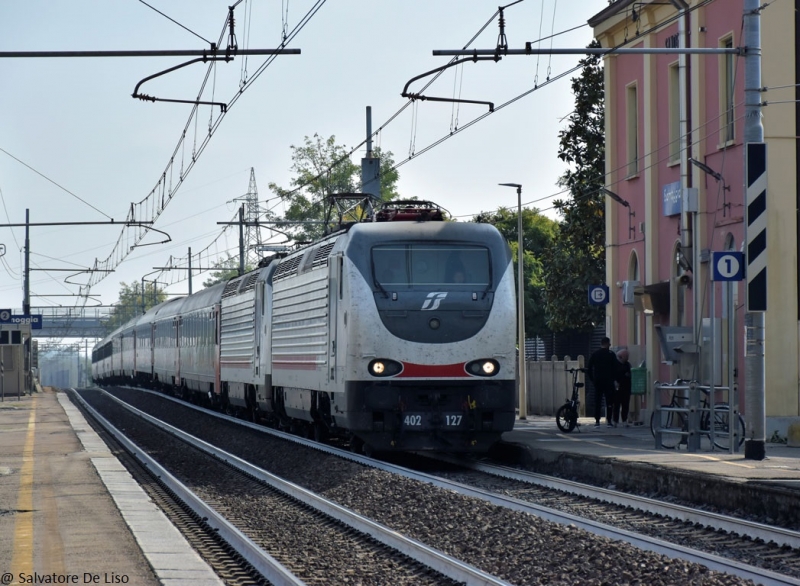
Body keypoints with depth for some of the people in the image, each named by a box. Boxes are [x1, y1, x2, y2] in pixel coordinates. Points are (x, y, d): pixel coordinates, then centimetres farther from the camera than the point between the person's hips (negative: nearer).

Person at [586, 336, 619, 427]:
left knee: (597, 402, 5)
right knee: (609, 401, 1)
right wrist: (614, 378, 6)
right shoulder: (611, 354, -4)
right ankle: (609, 421, -3)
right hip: (608, 381, -3)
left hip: (597, 381, 3)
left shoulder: (594, 354, 6)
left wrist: (592, 379, 12)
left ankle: (597, 421, 0)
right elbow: (616, 368, -6)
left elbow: (589, 368, 6)